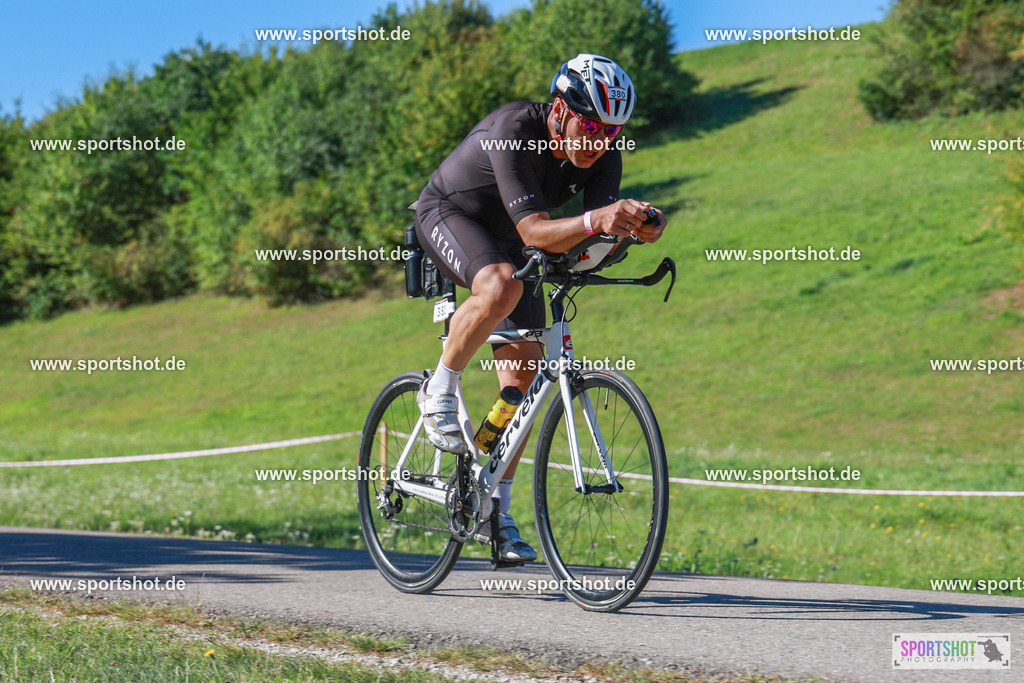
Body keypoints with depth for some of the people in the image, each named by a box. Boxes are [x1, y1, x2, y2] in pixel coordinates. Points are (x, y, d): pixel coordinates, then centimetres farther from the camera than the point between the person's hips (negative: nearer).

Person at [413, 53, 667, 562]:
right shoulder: (514, 131, -35)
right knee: (501, 286, -39)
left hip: (505, 240, 6)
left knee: (523, 374, -2)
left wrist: (637, 226, -46)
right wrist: (593, 220, -60)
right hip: (448, 215, -6)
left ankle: (495, 512, 9)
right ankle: (438, 395, -16)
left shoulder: (602, 156, -18)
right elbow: (534, 232, -43)